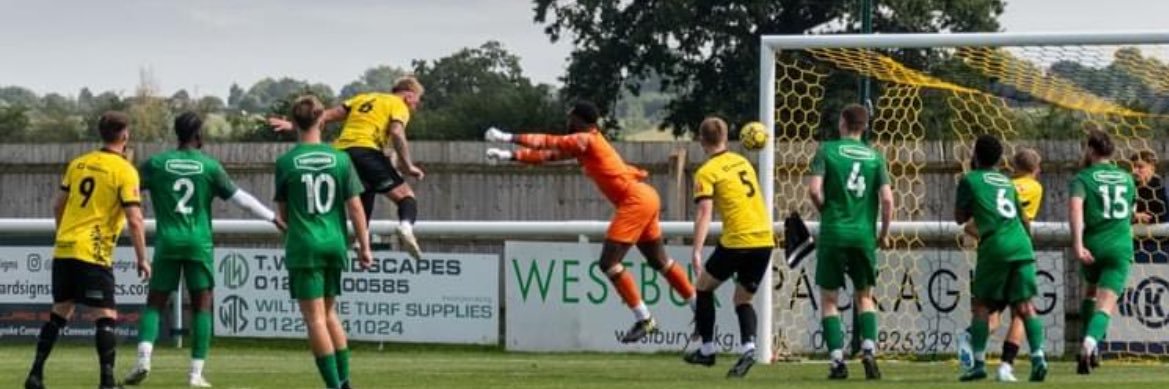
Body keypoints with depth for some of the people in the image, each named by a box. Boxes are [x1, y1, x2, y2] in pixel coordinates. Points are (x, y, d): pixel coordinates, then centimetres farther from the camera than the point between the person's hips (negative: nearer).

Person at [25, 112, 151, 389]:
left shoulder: (78, 163, 11)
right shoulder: (125, 171, -7)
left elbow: (58, 205, 19)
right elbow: (135, 220, -13)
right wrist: (142, 259, -6)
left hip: (64, 249, 6)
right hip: (94, 253, -6)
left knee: (60, 312, 16)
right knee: (106, 316, -4)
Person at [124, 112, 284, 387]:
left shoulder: (156, 164, 2)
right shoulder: (209, 166, 0)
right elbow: (239, 198, 3)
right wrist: (273, 218, 14)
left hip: (167, 241, 1)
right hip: (199, 242, -1)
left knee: (155, 302, 7)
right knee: (202, 304, 6)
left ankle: (143, 359, -15)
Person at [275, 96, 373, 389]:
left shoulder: (286, 163, -4)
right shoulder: (340, 159, 1)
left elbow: (283, 213, 6)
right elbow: (355, 207, 0)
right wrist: (364, 246, 6)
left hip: (303, 247, -3)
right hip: (335, 244, 4)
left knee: (315, 318, -3)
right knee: (329, 313, 18)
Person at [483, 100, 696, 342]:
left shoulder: (585, 140, -9)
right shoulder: (582, 145, 18)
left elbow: (549, 143, -13)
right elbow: (549, 155, 20)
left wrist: (508, 139, -10)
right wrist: (510, 156, 16)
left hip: (635, 201, -10)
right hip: (644, 198, 10)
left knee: (608, 262, -10)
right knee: (660, 262, 16)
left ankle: (644, 320, -9)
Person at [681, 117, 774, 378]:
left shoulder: (707, 173, -5)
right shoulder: (742, 162, 15)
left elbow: (704, 213, -15)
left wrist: (697, 251, -20)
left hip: (737, 241, -6)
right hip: (764, 239, 6)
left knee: (704, 286, 17)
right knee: (743, 299, 16)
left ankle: (707, 351, 17)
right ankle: (748, 347, -12)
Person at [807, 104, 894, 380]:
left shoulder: (827, 150, -2)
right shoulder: (875, 157, 4)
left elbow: (815, 190, -12)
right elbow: (887, 198, -3)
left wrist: (826, 211, 7)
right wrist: (884, 233, 11)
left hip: (833, 233, -2)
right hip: (864, 235, 2)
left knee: (829, 299, 8)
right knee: (865, 296, 17)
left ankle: (838, 360, -2)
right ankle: (868, 349, -3)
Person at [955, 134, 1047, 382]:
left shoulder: (970, 180, 8)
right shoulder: (1007, 183, 24)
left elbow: (960, 218, 15)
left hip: (995, 246, -4)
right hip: (1022, 245, 4)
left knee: (981, 305, 5)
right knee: (1024, 305, 2)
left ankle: (979, 363, -1)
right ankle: (1038, 356, -14)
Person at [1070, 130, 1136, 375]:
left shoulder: (1083, 178, 0)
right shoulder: (1126, 178, 13)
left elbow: (1075, 207, -18)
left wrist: (1077, 243, -24)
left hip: (1093, 246, 0)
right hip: (1121, 247, 0)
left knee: (1091, 291, 27)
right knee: (1106, 304, -8)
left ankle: (1089, 345, 25)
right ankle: (1089, 344, -33)